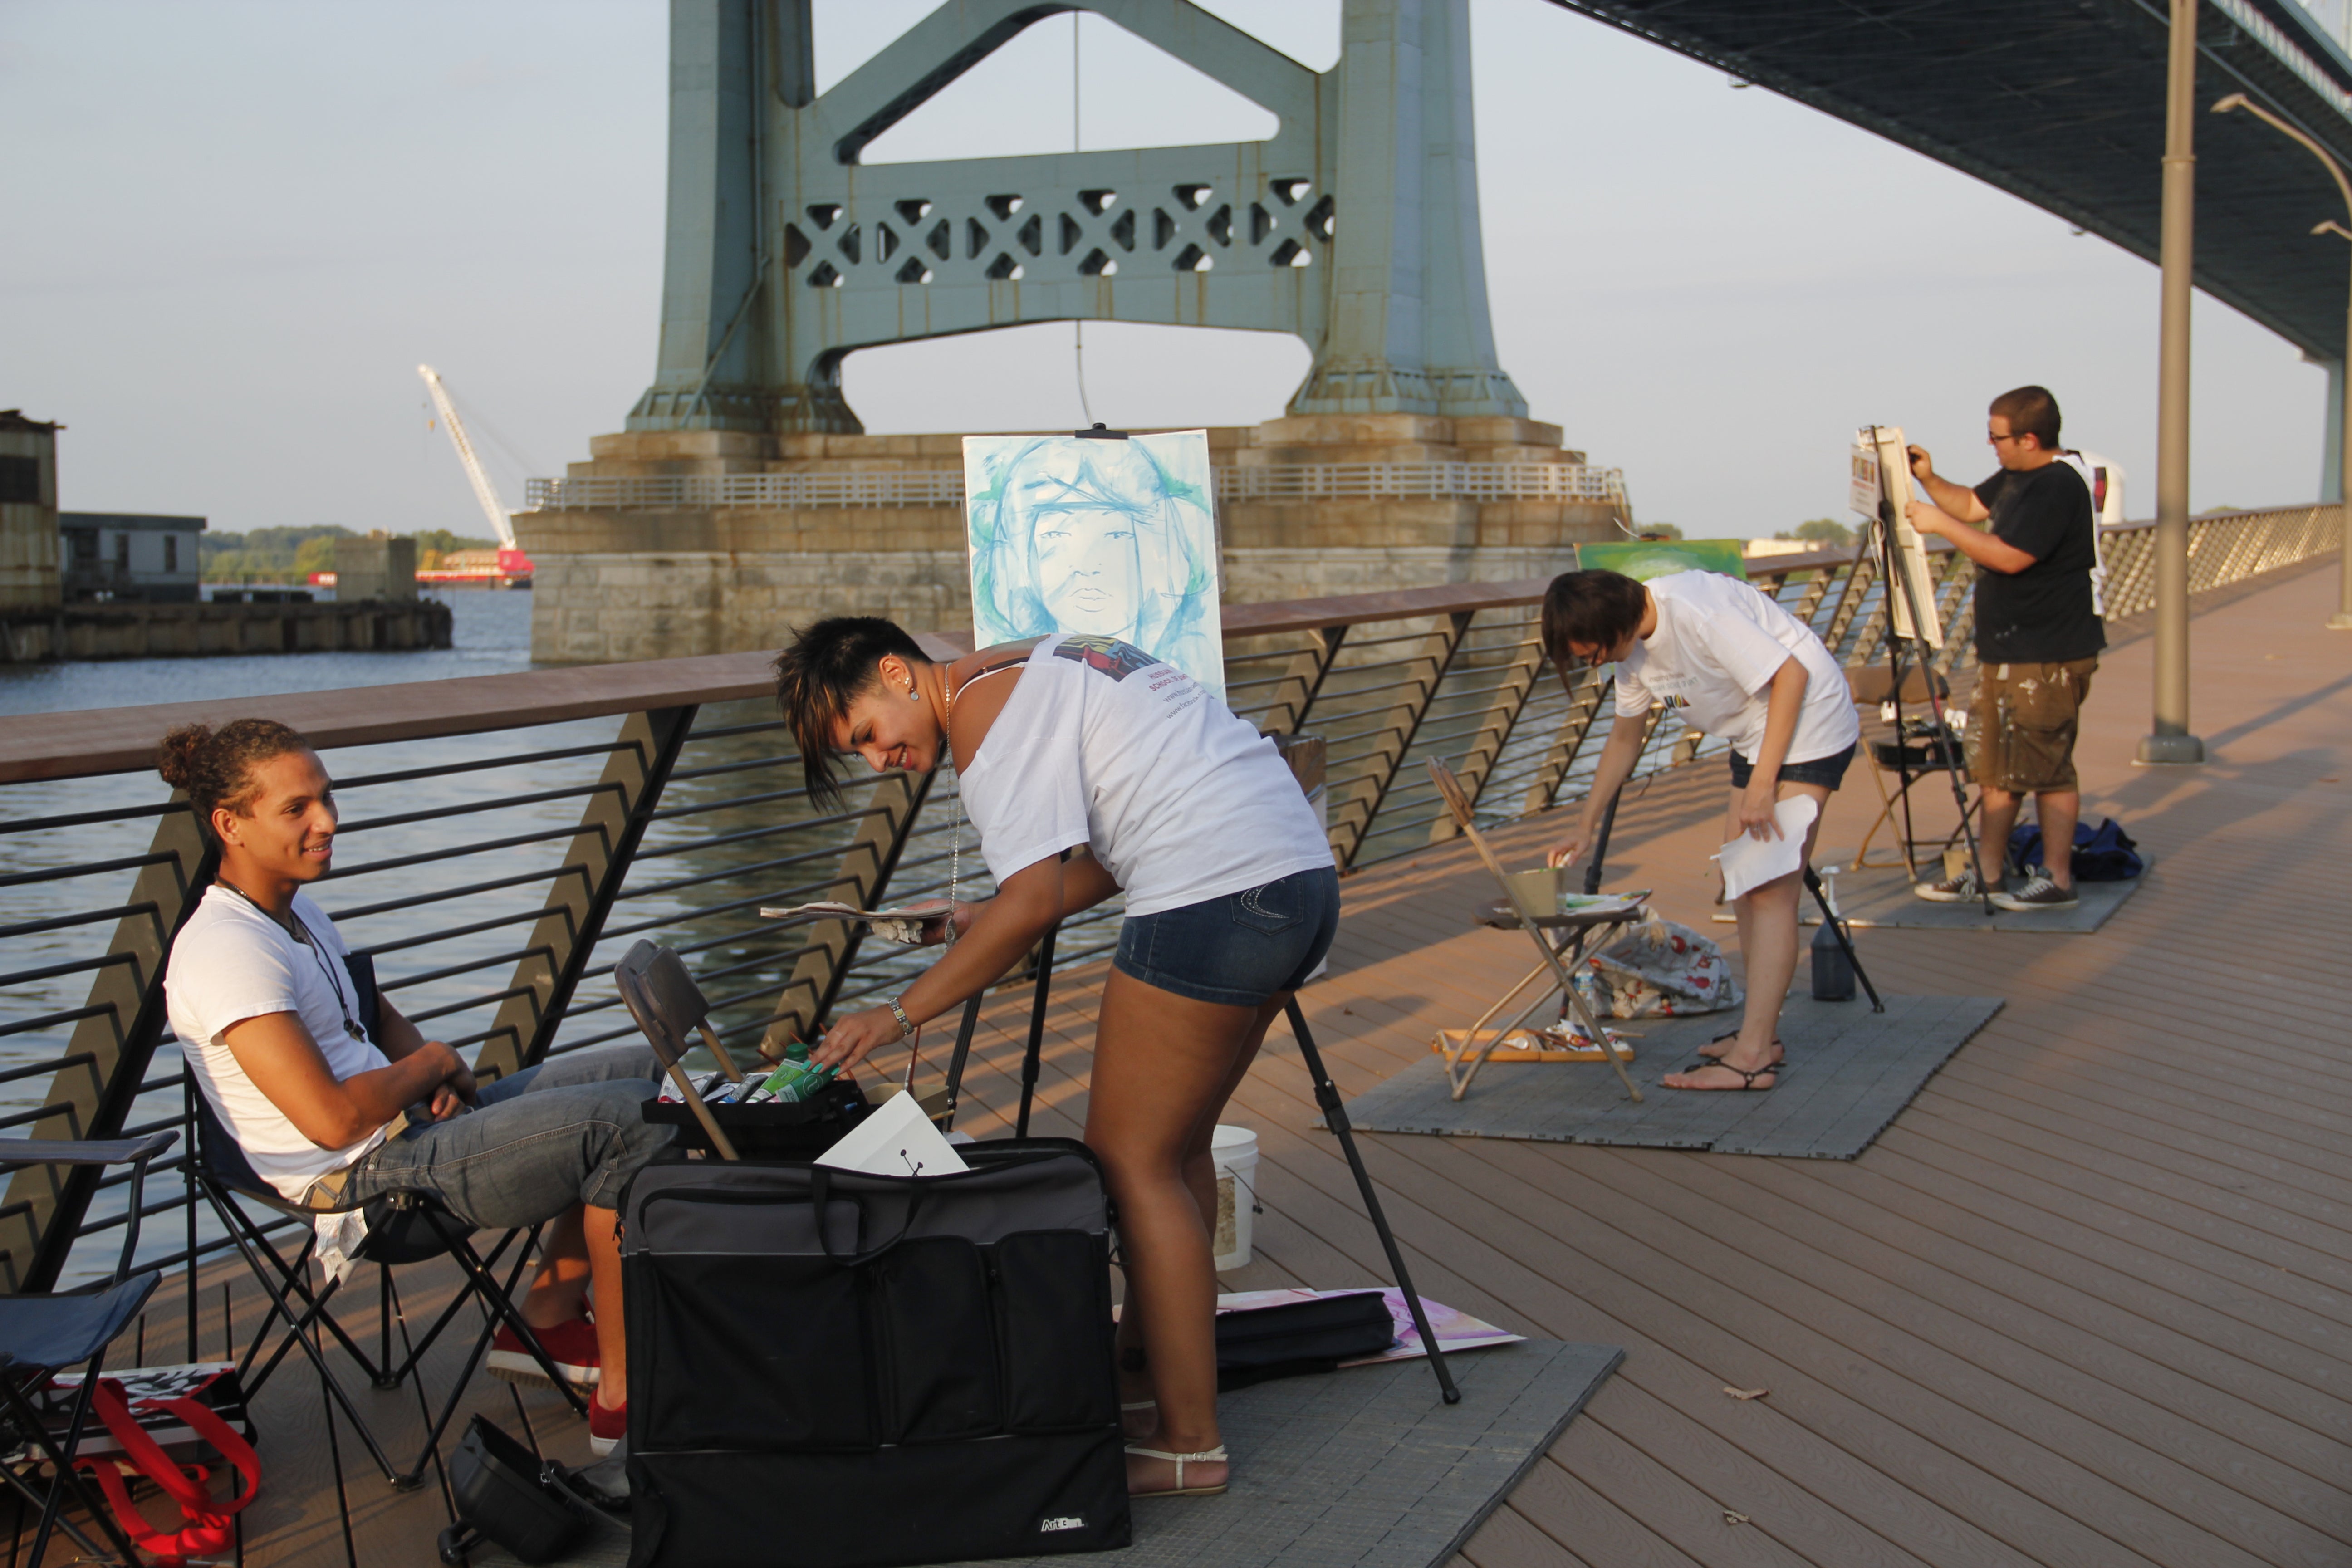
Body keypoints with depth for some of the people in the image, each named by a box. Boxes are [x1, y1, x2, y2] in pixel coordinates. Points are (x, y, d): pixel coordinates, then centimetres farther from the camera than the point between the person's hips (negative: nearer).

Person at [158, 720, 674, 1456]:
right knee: (630, 1123, -19)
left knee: (643, 1075, 10)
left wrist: (438, 1078, 5)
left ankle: (547, 1320, 16)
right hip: (365, 1177, -10)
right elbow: (333, 1118, -27)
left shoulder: (296, 913, 12)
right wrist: (431, 1065, -8)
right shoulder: (226, 951, -20)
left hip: (412, 1127, 10)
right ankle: (622, 1395, -14)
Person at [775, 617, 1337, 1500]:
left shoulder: (986, 709, -8)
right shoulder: (1040, 669, 22)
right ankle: (1145, 1373, 26)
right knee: (1175, 1144, 18)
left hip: (1215, 901, -10)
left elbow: (1033, 905, -17)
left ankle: (1189, 1443, -2)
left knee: (1131, 1161, -4)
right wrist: (994, 923, 19)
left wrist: (901, 1014, -11)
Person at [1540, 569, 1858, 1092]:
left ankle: (1752, 1056, -17)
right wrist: (1586, 826, 16)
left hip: (1808, 722, -10)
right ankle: (1762, 1034, 20)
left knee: (1772, 889, -14)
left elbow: (1791, 675, -26)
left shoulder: (1697, 612, -28)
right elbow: (1625, 740, 17)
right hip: (1755, 734, 10)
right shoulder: (1632, 647, 2)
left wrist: (1762, 784, -25)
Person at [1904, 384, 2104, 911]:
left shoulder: (2057, 487, -19)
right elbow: (1972, 506, 26)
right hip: (2006, 650, 11)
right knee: (1994, 764, 14)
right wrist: (1930, 481, 8)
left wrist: (1940, 524, -17)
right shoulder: (2014, 479, 11)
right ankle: (1988, 873, 22)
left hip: (2047, 658, -10)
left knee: (2045, 768, -4)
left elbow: (2009, 557, -25)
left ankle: (2058, 881, 4)